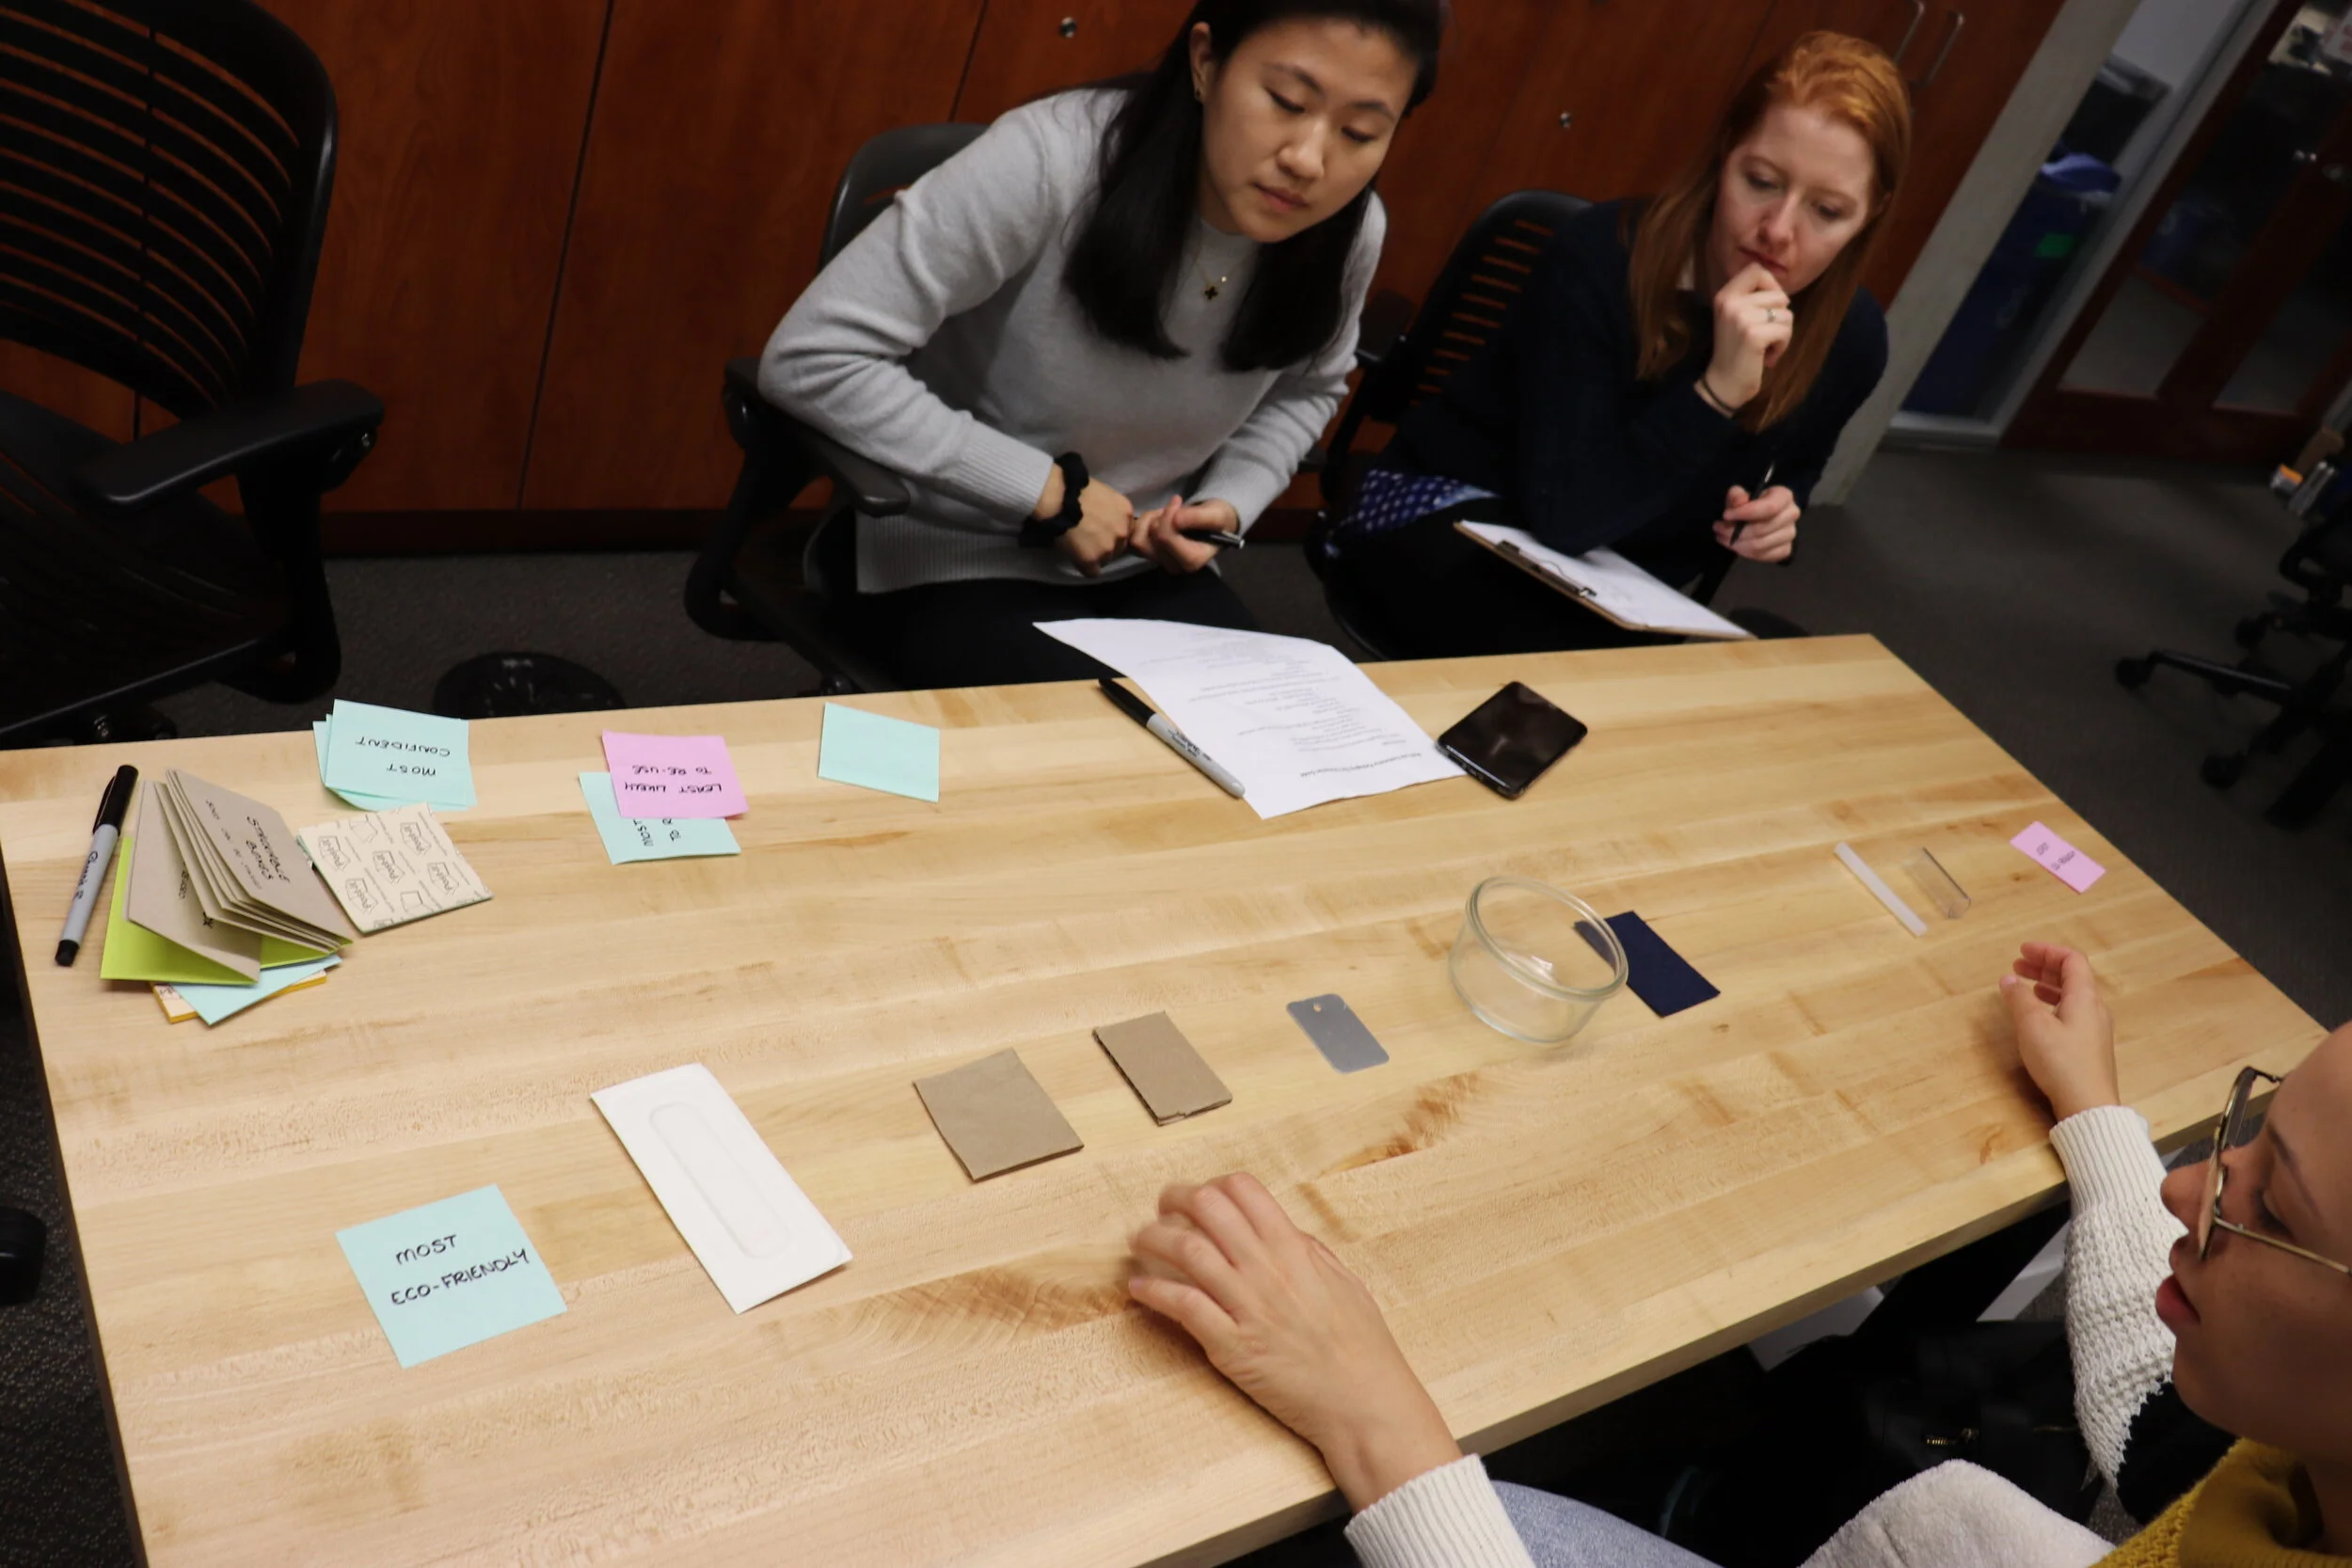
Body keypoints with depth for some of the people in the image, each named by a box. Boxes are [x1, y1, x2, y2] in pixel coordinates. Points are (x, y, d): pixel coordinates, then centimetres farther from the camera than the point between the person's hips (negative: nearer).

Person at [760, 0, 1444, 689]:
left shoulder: (1351, 233, -10)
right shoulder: (1052, 161, -27)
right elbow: (811, 358, -26)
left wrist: (1231, 500, -7)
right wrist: (1048, 490, -23)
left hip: (1148, 568, 5)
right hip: (955, 563, -4)